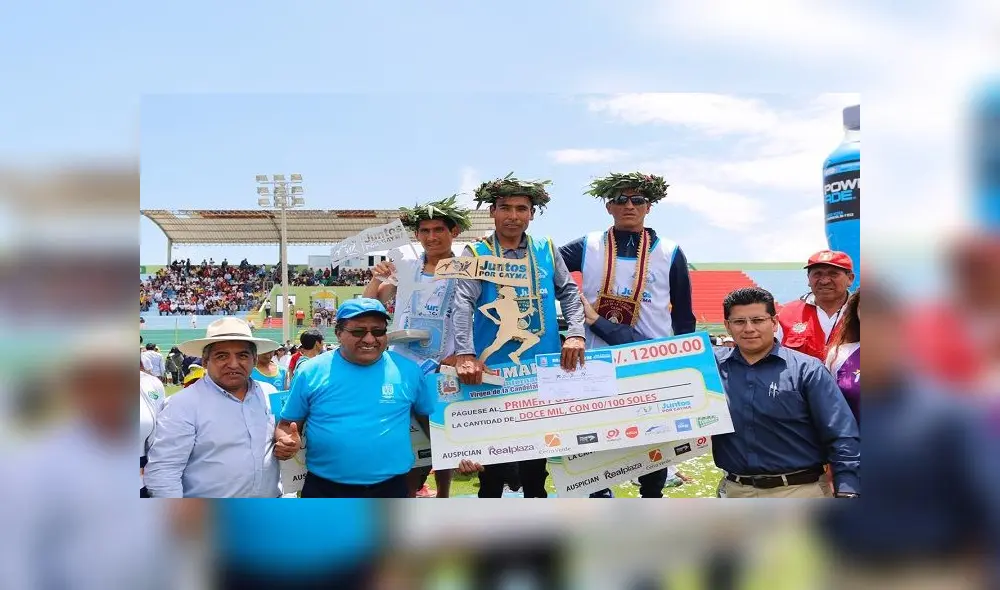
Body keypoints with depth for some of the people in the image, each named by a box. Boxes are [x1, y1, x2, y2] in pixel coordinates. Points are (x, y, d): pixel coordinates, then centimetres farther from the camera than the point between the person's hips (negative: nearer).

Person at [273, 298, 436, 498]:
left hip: (391, 489, 0)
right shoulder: (311, 372, -4)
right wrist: (285, 442, -17)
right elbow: (287, 425, 4)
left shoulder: (407, 370, -2)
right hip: (324, 490, 0)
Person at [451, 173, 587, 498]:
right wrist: (465, 354, -28)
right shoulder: (477, 254, -3)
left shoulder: (546, 250, 7)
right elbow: (463, 304, -15)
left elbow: (569, 292, 9)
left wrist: (576, 334, -8)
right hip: (492, 367, -3)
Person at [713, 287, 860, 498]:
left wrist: (847, 492, -17)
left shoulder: (807, 370, -5)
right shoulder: (711, 365, 0)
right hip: (734, 489, 2)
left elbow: (842, 438, -7)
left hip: (800, 489, -2)